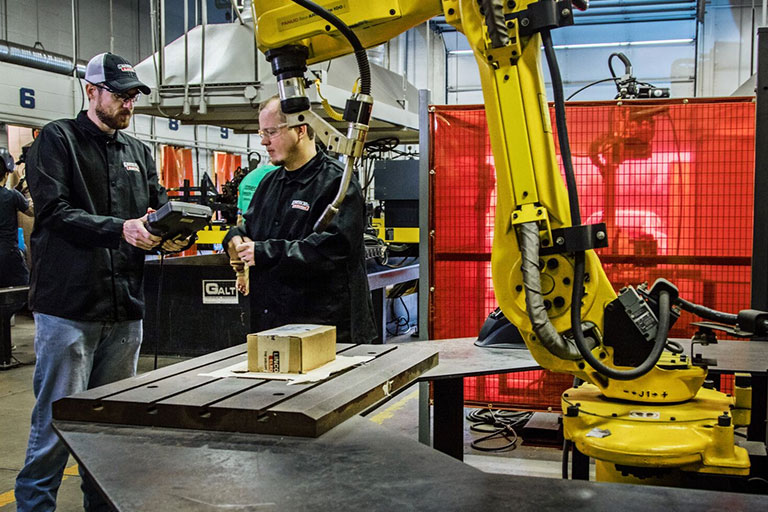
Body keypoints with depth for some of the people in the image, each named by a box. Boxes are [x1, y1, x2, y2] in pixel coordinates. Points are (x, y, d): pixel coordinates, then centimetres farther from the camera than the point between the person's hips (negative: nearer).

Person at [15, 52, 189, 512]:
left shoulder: (138, 152, 18)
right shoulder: (58, 139, 0)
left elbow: (160, 206, 15)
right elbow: (53, 210, -12)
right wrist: (120, 228, -23)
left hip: (125, 308, 6)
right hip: (68, 306, -6)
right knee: (57, 422, -3)